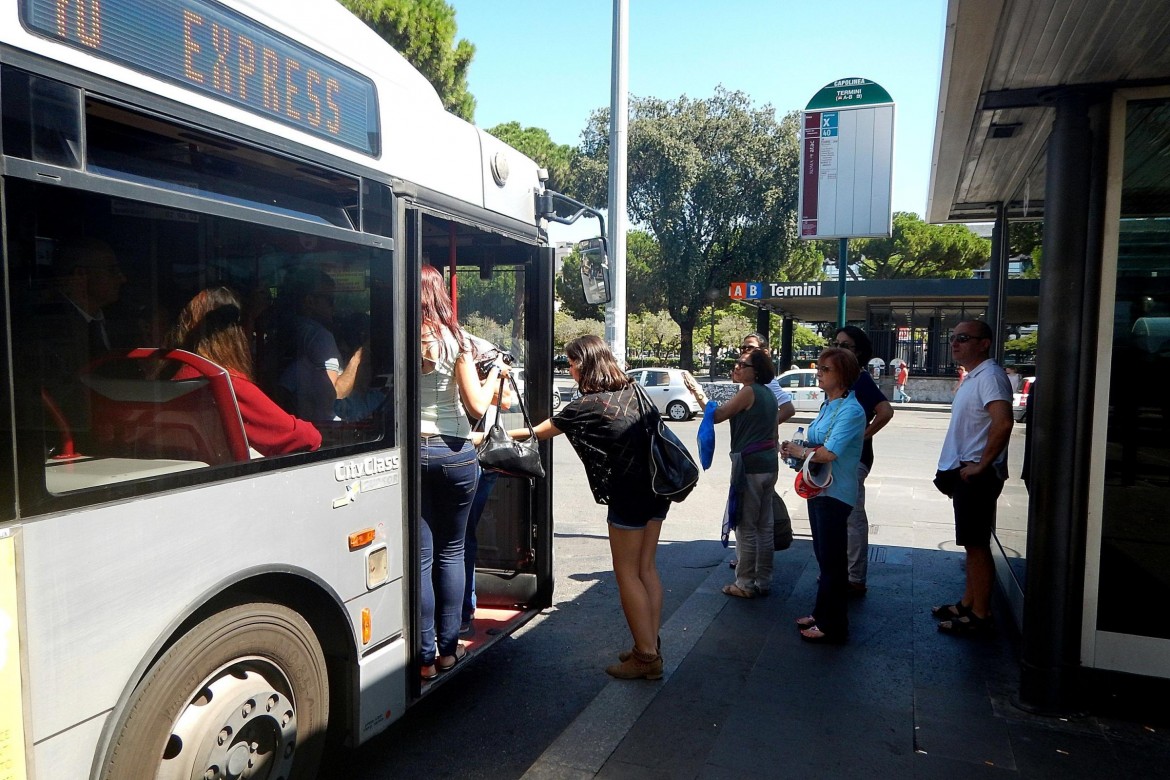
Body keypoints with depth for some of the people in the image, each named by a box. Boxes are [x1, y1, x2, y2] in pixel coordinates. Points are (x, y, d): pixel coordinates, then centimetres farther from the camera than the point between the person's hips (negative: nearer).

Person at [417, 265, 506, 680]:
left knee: (421, 556, 5)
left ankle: (425, 657, 11)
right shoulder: (455, 339, -4)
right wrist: (495, 374, 10)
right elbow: (477, 406, -7)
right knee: (451, 551, 14)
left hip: (412, 451, 0)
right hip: (455, 454, 0)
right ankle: (448, 647, 21)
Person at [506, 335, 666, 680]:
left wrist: (504, 434, 16)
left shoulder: (586, 405, -10)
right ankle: (651, 645, 22)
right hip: (658, 486, 8)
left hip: (629, 493, -8)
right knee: (647, 568, 15)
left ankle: (646, 656, 10)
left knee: (627, 574, 4)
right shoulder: (631, 390, 8)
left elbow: (540, 431, 1)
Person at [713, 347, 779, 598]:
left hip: (749, 466, -9)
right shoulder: (768, 393, 14)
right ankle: (764, 581, 23)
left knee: (746, 527, 0)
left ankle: (745, 584, 8)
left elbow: (716, 415, -11)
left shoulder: (748, 392, -12)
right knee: (764, 526, 14)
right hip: (768, 465, 9)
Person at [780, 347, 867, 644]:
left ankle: (832, 627, 14)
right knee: (823, 556, 19)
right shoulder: (828, 405, 9)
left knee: (832, 561, 2)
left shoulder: (850, 411, -19)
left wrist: (800, 451, -11)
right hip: (818, 488, 9)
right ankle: (821, 614, 33)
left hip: (835, 493, -9)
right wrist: (796, 448, -3)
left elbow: (829, 453, -28)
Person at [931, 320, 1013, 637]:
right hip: (964, 473, 10)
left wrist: (982, 465, -23)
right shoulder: (972, 378, 15)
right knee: (972, 543, 16)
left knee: (977, 544, -2)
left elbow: (1003, 423, -32)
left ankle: (980, 616, 8)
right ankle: (968, 604, 27)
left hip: (976, 476, -10)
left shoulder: (989, 376, -17)